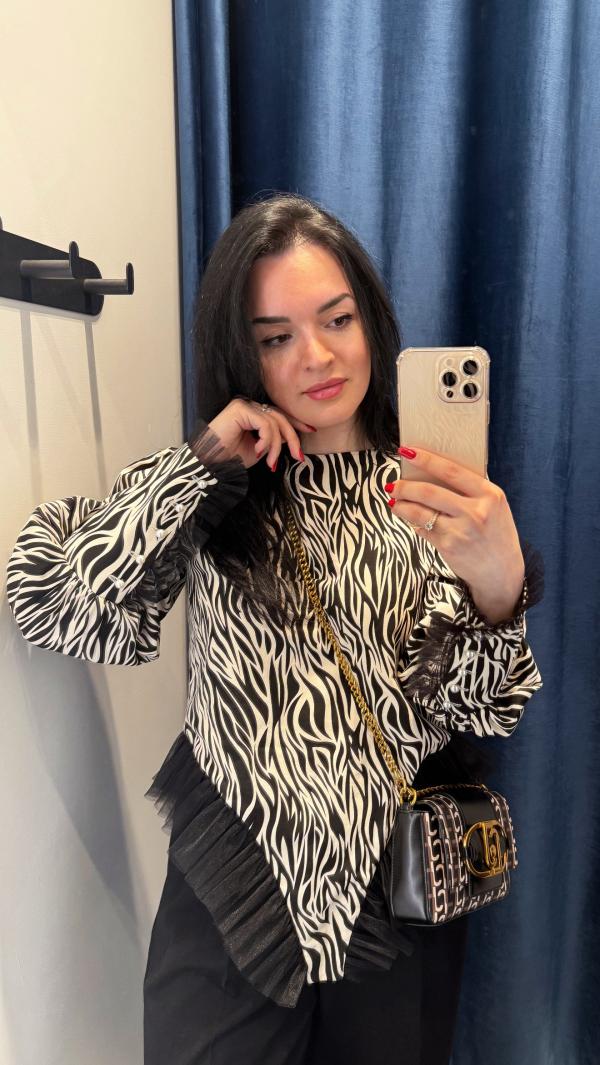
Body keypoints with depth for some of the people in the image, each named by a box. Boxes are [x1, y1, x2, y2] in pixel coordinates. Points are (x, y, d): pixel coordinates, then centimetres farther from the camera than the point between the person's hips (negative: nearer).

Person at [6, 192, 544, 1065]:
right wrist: (201, 461, -18)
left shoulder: (428, 495, -5)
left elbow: (473, 710, -11)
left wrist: (500, 586, -31)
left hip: (399, 887, 1)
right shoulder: (210, 496, -3)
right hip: (234, 878, 0)